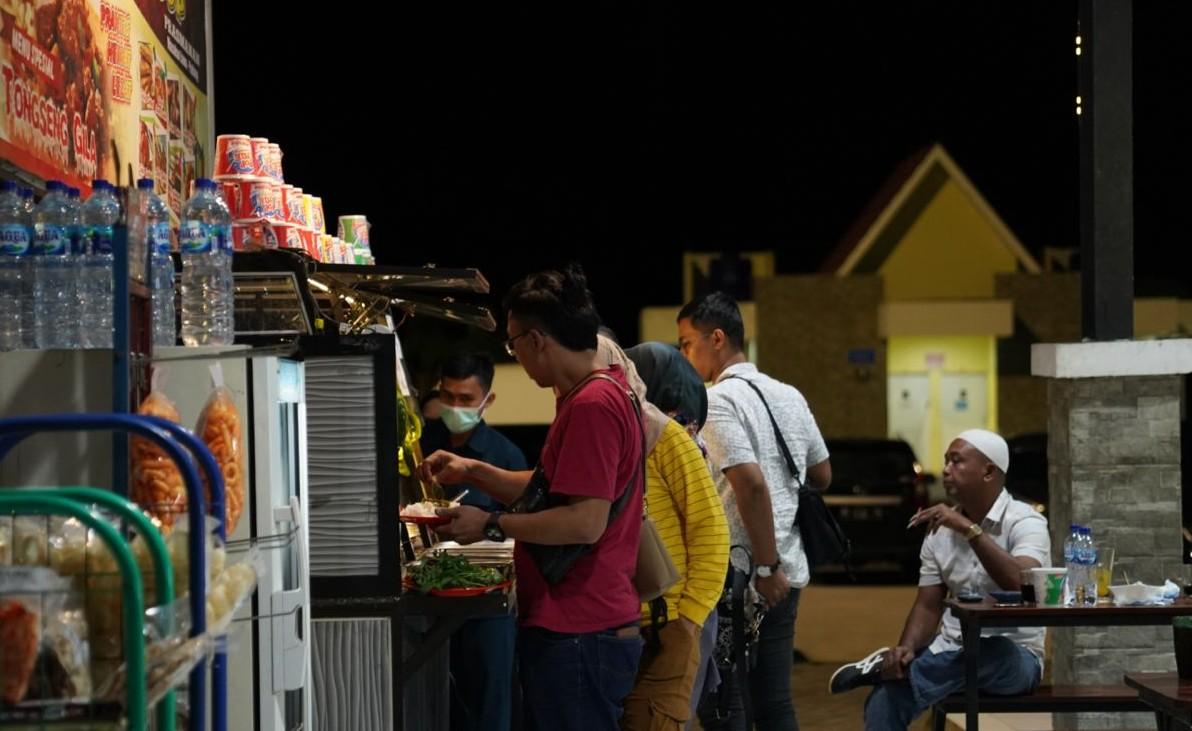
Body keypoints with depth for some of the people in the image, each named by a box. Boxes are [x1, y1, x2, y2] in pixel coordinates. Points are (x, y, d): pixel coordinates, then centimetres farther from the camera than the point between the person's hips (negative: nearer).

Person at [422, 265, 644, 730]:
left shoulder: (592, 405, -18)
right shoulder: (604, 393, 16)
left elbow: (585, 522, -24)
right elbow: (553, 492, 24)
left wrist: (491, 526, -15)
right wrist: (473, 472, 16)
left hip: (578, 635, -10)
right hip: (578, 627, 10)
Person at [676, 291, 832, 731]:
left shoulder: (719, 401, -11)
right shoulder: (789, 396, 12)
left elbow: (751, 483, -21)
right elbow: (822, 476, 20)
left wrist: (766, 567, -18)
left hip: (738, 575, -8)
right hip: (789, 570, 8)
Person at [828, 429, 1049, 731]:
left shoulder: (1024, 522, -9)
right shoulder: (941, 529, 9)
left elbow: (1022, 585, -28)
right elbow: (929, 606, 8)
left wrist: (970, 529, -31)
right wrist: (906, 650, -13)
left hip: (1011, 658, -5)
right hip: (951, 652, 5)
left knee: (995, 652, -40)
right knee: (885, 698, -21)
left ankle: (886, 667, -24)